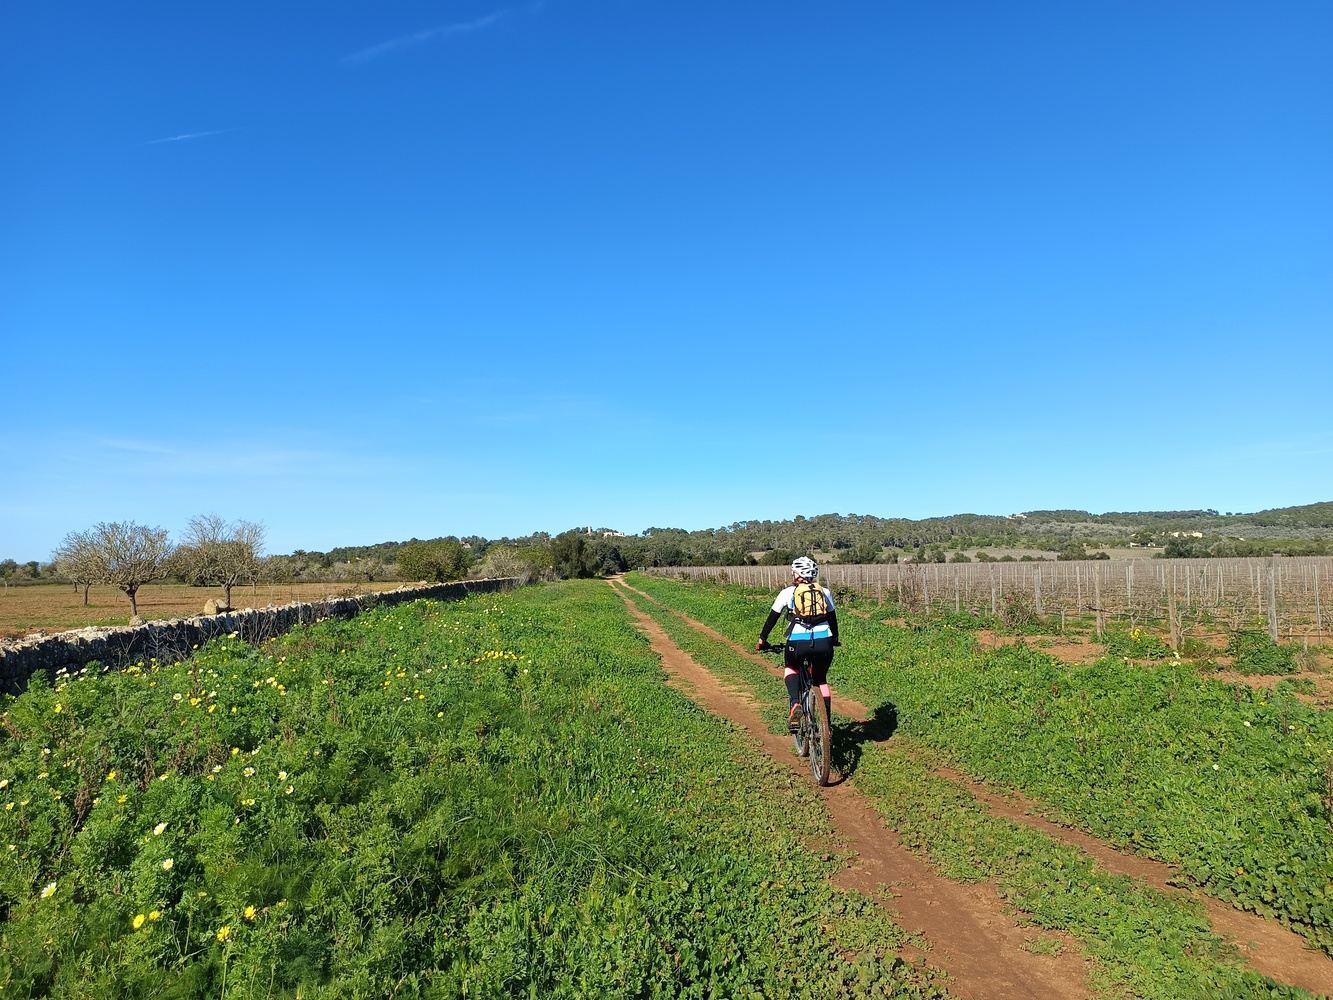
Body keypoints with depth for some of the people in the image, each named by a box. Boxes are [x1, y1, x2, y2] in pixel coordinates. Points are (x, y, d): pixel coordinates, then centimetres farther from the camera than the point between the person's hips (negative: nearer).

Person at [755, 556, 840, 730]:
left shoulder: (787, 592, 13)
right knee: (821, 680, 25)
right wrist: (834, 639, 44)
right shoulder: (824, 592, 19)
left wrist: (762, 640, 29)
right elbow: (833, 618, 27)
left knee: (791, 668, 29)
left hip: (798, 642, -2)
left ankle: (795, 703, 4)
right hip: (824, 642, 2)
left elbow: (772, 618, 17)